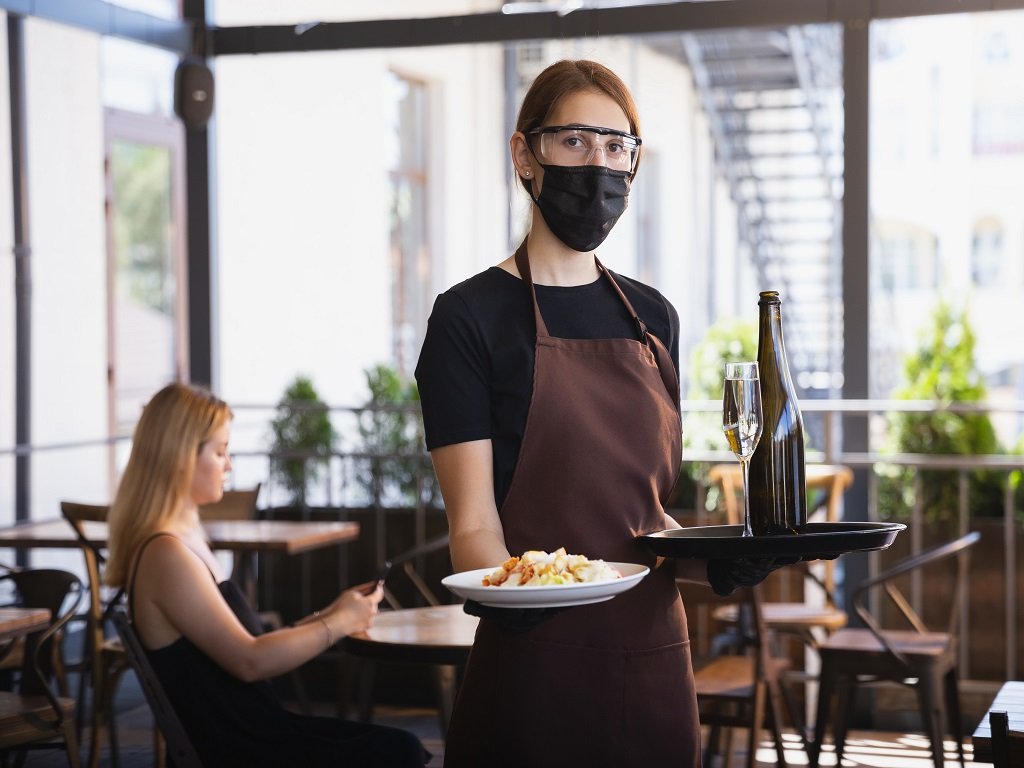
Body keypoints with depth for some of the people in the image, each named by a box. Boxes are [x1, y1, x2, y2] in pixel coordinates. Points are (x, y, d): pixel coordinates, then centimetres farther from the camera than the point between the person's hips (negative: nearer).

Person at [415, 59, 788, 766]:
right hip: (534, 672, -5)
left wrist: (715, 561, -3)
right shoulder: (472, 316, -5)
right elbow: (473, 521, -11)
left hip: (656, 663, 5)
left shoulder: (652, 317, 12)